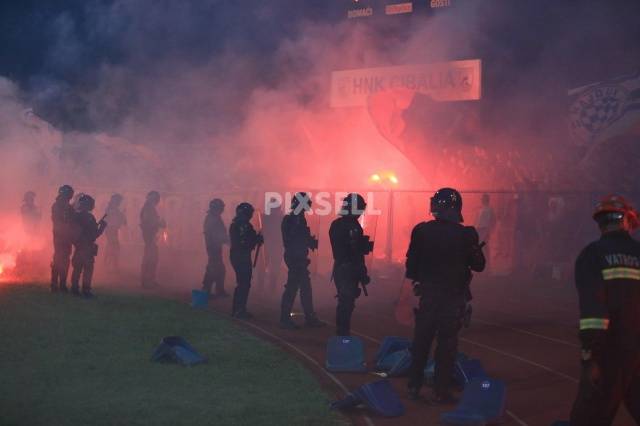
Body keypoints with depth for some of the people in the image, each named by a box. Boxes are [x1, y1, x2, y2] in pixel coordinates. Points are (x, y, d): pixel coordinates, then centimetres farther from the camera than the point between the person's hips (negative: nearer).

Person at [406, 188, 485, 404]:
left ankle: (414, 386, 20)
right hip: (454, 296, -2)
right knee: (447, 343, 4)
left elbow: (412, 263, -1)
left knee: (421, 340, 14)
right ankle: (441, 392, 6)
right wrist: (475, 248, 13)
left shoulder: (421, 231, -7)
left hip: (427, 294, 2)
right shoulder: (466, 234, -13)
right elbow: (478, 265, -4)